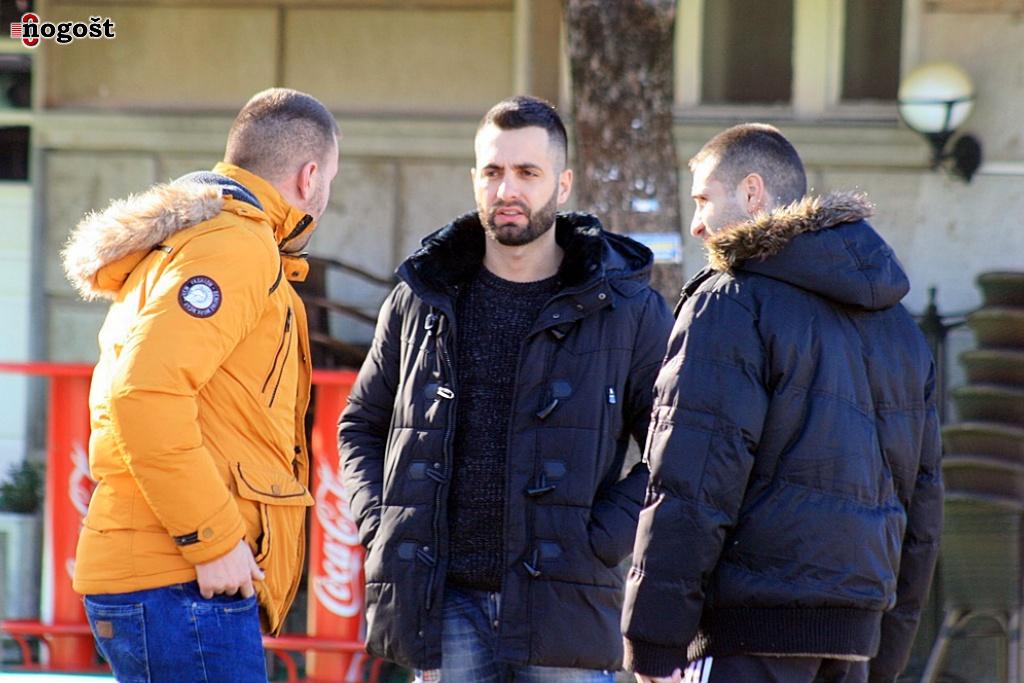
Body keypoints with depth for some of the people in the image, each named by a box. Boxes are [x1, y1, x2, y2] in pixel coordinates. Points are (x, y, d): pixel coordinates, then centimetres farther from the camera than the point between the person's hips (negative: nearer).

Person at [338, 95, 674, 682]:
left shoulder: (628, 310, 3)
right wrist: (380, 527, 7)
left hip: (564, 607, -2)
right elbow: (361, 425, 23)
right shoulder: (421, 301, 11)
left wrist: (601, 539, -8)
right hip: (444, 605, 2)